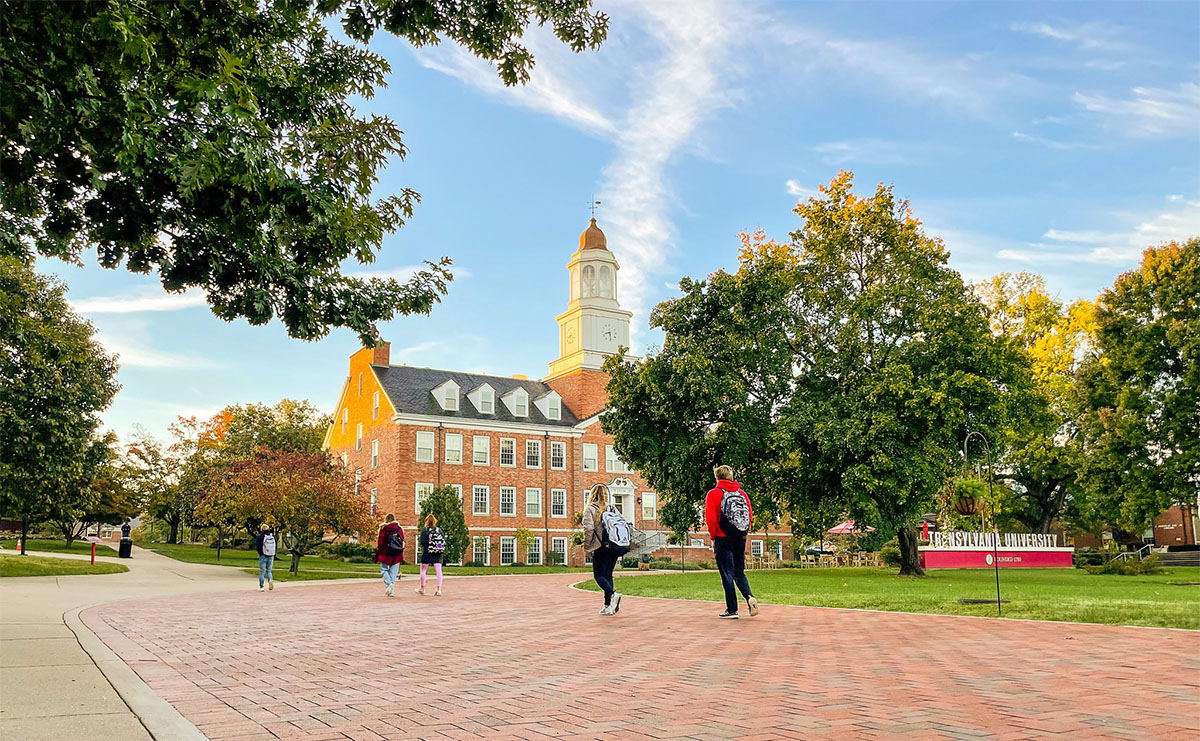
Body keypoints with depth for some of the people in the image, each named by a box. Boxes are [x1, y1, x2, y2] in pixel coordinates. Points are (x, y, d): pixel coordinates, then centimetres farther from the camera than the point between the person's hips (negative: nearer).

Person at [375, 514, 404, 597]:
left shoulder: (383, 529, -5)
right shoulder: (399, 529, 4)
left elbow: (380, 544, -4)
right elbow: (403, 543, 7)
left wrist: (377, 557, 3)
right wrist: (401, 557, 14)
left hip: (386, 555, -3)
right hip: (397, 556, 3)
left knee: (384, 570, 12)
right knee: (393, 573, 8)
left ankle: (388, 583, -14)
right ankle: (391, 592, 7)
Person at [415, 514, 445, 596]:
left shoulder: (424, 530, -5)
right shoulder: (439, 529, 5)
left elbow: (422, 541, -11)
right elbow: (444, 540, 2)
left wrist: (423, 546, 9)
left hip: (427, 552, -3)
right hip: (438, 553, 3)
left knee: (423, 570, 13)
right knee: (438, 570, 0)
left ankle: (422, 588, 23)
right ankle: (439, 590, -6)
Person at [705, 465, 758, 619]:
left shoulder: (714, 493, -6)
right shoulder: (742, 493, 9)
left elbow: (711, 518, -12)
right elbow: (750, 517, 7)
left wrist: (713, 537, -1)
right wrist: (743, 533, 13)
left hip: (723, 539, -5)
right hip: (741, 539, 5)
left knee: (727, 574, 0)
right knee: (739, 572, 15)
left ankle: (732, 610, 1)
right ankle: (749, 596, -8)